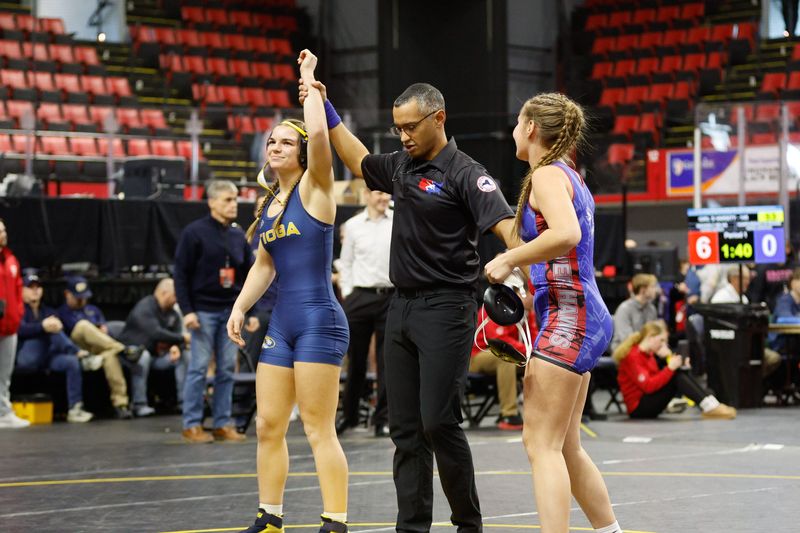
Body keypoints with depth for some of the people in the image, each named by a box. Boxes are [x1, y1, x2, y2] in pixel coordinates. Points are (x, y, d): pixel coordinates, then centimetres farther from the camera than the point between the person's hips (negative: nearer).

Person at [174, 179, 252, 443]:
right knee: (199, 367, -3)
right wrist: (187, 310, -13)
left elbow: (249, 275, 15)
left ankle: (223, 424, 11)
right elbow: (181, 273, -7)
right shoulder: (195, 232, -6)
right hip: (204, 310, -5)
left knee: (227, 369, 5)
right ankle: (192, 425, 3)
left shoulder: (239, 235, 11)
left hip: (231, 311, 5)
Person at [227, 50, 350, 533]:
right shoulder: (269, 204, 15)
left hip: (319, 321, -8)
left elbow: (318, 134, -23)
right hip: (282, 324, 8)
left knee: (319, 429, -8)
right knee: (268, 426, 9)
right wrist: (240, 307, 14)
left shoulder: (314, 189, -5)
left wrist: (310, 81, -11)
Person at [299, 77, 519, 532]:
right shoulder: (402, 166, 12)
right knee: (406, 429, 7)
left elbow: (505, 225, -23)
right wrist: (326, 110, 30)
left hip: (446, 308, -8)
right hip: (403, 307, 8)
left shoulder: (464, 174, -10)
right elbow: (359, 161, 33)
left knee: (439, 421, -10)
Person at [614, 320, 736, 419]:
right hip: (639, 409, -9)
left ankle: (711, 406, -20)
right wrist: (670, 368, -24)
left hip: (649, 402, 9)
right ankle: (710, 407, -30)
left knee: (682, 372, -7)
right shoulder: (633, 357, -16)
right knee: (677, 377, -23)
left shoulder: (649, 354, 13)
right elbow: (648, 386, -25)